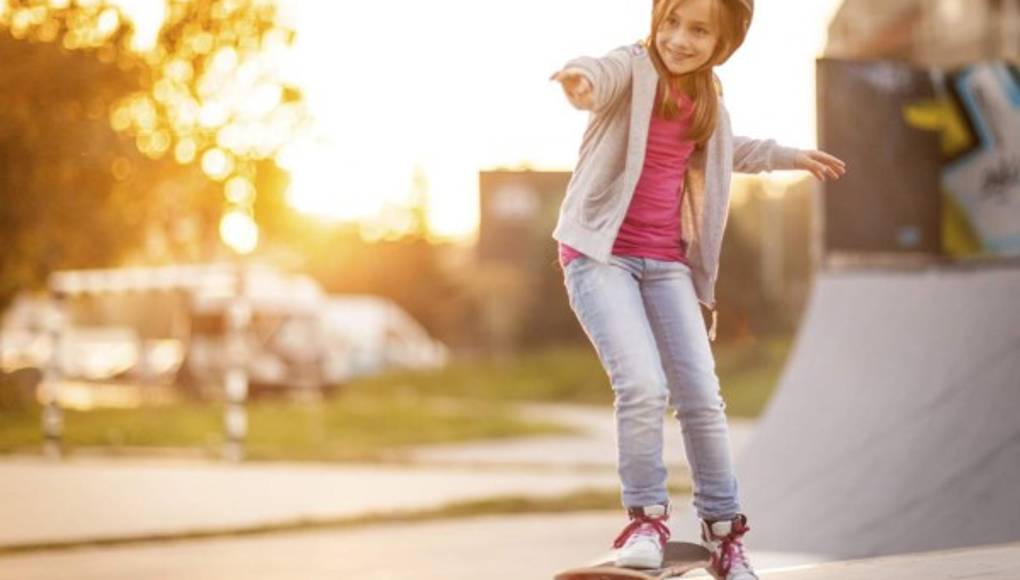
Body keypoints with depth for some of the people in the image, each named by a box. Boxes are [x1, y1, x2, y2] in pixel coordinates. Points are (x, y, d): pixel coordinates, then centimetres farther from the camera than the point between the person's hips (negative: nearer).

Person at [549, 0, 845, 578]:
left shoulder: (708, 98, 9)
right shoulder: (634, 67, -10)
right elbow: (602, 74, -36)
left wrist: (788, 155, 38)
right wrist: (582, 80, -59)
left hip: (667, 261, 5)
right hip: (601, 254, -5)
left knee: (702, 398, 0)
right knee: (643, 386, -21)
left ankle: (725, 531, 14)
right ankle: (647, 518, -1)